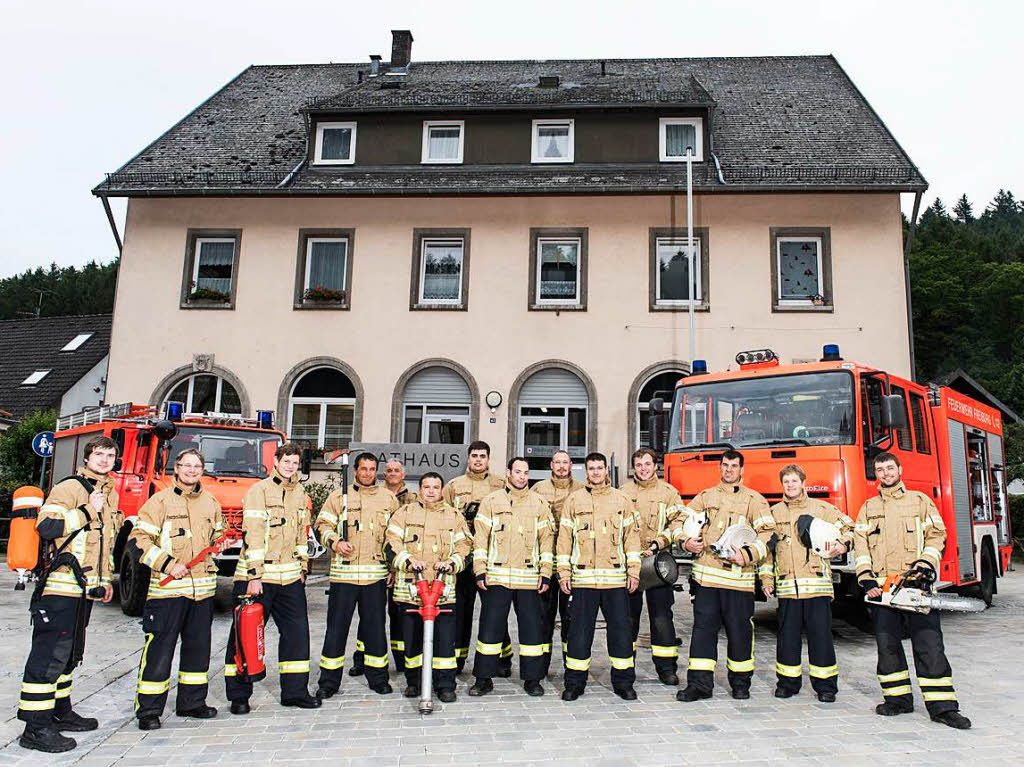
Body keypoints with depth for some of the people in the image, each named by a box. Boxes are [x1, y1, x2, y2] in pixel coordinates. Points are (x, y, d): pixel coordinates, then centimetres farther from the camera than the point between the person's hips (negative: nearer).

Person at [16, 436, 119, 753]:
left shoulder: (110, 494, 16)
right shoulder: (69, 487, -10)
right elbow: (47, 527, -22)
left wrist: (105, 578, 24)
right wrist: (88, 510, -19)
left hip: (85, 588, 9)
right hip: (61, 586, -9)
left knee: (69, 653, 18)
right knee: (50, 653, -7)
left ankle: (60, 712, 29)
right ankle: (36, 727, -2)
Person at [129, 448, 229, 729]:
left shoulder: (211, 503, 12)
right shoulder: (161, 501, -4)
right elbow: (138, 540, -7)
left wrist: (220, 543, 3)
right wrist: (167, 564, -15)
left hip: (203, 587, 5)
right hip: (167, 588, -5)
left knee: (198, 646, 12)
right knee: (159, 648, -3)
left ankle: (192, 702, 25)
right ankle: (149, 709, 9)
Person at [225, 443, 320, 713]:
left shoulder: (300, 495, 13)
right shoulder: (259, 491, -8)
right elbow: (253, 536, -14)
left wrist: (302, 569, 16)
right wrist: (254, 576, -18)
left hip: (290, 576, 6)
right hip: (257, 575, -6)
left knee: (296, 631, 6)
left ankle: (294, 690, 17)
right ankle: (238, 695, 14)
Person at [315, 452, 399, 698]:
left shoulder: (389, 498, 10)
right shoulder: (339, 496, 6)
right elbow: (323, 524, 6)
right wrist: (335, 542, -13)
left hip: (376, 574, 1)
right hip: (344, 572, -1)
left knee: (375, 626, 7)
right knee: (337, 625, 3)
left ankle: (378, 677, 20)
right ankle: (329, 681, 14)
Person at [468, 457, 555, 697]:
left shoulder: (540, 504, 9)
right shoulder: (491, 501, 5)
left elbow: (547, 540, 8)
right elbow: (480, 538, 3)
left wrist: (546, 573, 1)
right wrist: (480, 571, -4)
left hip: (529, 578, 1)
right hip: (496, 577, -1)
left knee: (532, 627, 4)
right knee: (490, 626, 2)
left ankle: (532, 678, 17)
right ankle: (484, 678, 15)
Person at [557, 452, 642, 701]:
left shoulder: (621, 500, 9)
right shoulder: (574, 500, 7)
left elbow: (632, 537, 8)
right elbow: (564, 538, 6)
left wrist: (633, 571, 2)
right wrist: (564, 573, 0)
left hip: (615, 578, 1)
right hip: (583, 578, 0)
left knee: (621, 629, 4)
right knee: (579, 630, 4)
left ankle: (623, 682, 18)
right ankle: (575, 683, 16)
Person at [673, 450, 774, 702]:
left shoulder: (754, 500, 7)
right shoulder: (705, 497, 15)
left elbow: (767, 533, -3)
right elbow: (680, 521, 19)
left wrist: (748, 555, -17)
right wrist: (685, 541, -1)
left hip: (738, 576, -2)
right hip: (707, 574, 2)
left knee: (739, 629, 5)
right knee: (703, 627, 1)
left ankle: (740, 682, 21)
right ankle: (699, 683, 6)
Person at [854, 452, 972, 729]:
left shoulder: (920, 501, 11)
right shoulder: (868, 508, 14)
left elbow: (937, 535, 5)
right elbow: (860, 545, 7)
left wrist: (925, 565, -11)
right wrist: (867, 580, -4)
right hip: (882, 586, 2)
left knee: (929, 644, -5)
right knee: (887, 645, 3)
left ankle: (942, 706, -2)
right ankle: (898, 699, 13)